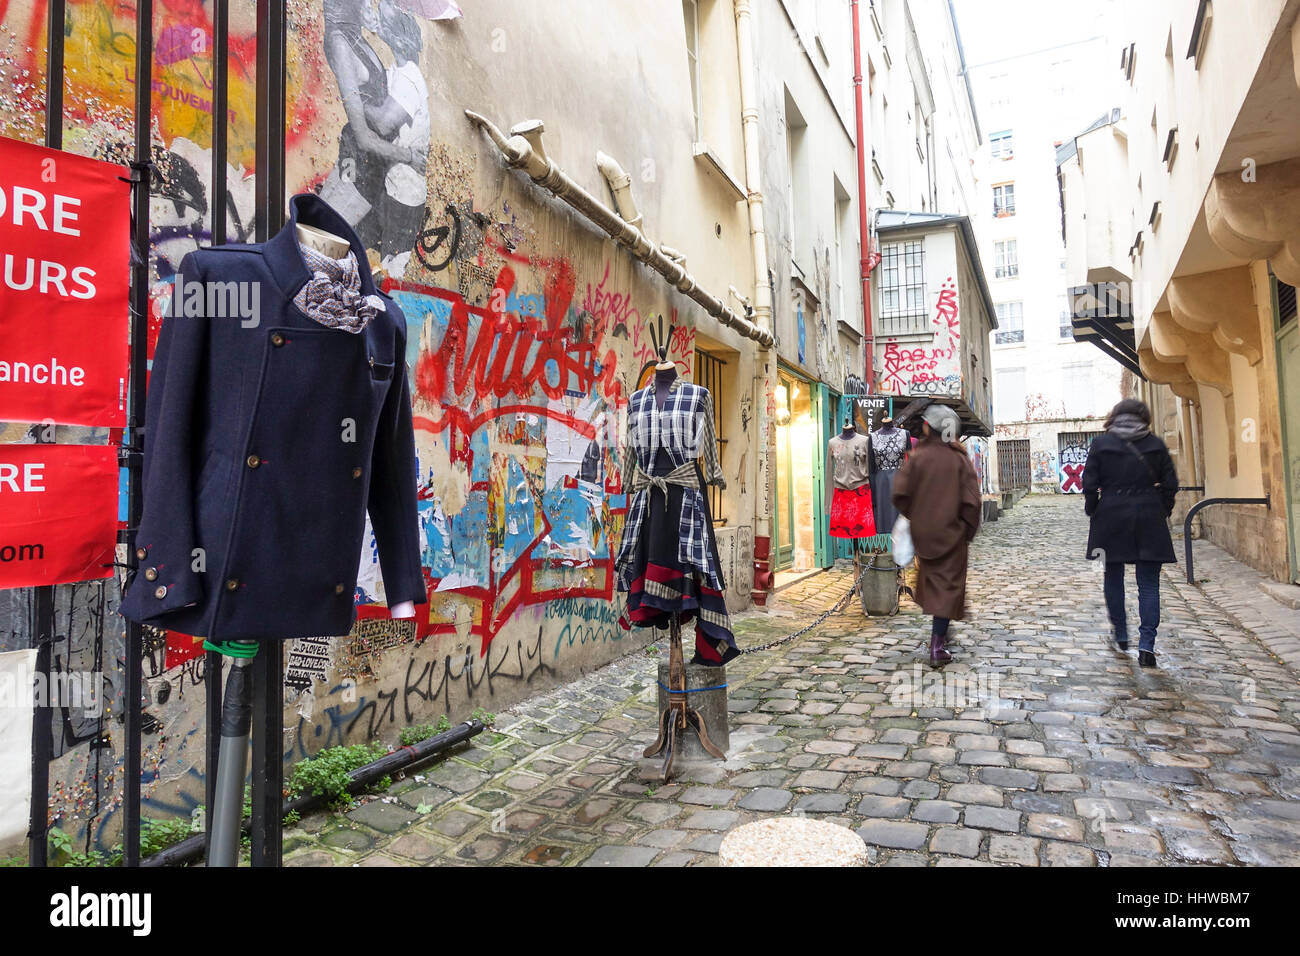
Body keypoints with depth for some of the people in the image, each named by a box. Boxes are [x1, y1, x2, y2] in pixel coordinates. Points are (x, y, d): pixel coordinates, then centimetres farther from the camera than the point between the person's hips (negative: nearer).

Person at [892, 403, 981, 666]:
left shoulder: (917, 456, -8)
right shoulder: (960, 460, -7)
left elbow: (900, 492, -14)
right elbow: (972, 502, -11)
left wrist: (913, 516, 5)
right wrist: (968, 532, 2)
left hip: (923, 531, 1)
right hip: (952, 534, -1)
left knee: (931, 579, 20)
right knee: (947, 586, 3)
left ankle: (939, 633, 33)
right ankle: (937, 646, -1)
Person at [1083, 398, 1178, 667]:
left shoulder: (1100, 444, -1)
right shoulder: (1155, 444, 3)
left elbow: (1089, 483, -5)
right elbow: (1170, 484, 2)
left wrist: (1092, 512, 6)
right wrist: (1163, 511, 13)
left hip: (1112, 516, -1)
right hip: (1150, 518, 1)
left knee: (1113, 576, 15)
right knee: (1149, 583, 4)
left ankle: (1120, 635, 25)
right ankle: (1146, 645, -3)